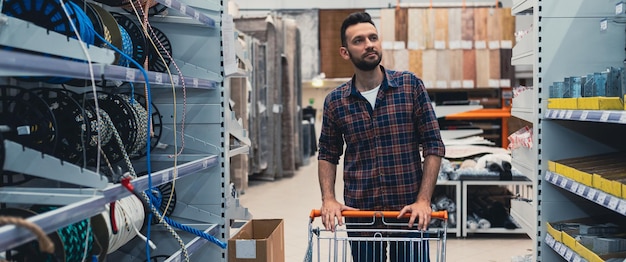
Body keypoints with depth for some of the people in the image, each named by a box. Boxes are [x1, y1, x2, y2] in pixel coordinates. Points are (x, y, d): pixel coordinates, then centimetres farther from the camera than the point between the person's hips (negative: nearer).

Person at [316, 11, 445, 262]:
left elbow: (434, 145, -3)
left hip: (409, 210, -1)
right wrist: (328, 199, -4)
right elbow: (327, 154, 11)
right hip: (358, 211, 1)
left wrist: (423, 200, -11)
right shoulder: (335, 101, 1)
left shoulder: (411, 85, -3)